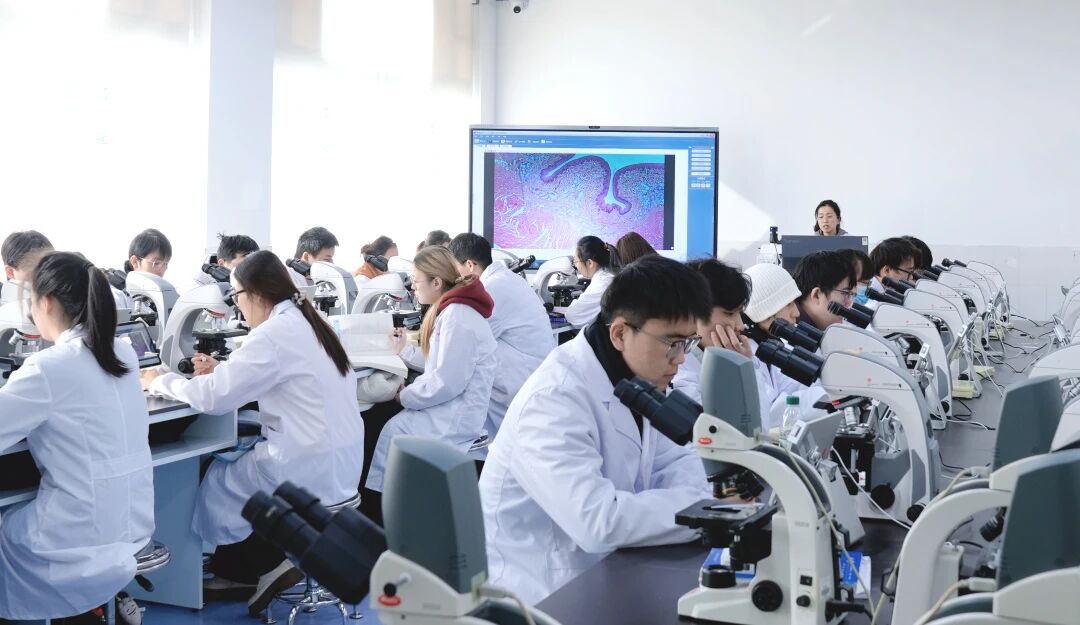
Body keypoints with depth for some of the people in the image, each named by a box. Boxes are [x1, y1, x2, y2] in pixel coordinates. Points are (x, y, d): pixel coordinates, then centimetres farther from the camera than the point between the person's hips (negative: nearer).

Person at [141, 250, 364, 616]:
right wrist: (221, 371, 14)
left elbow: (213, 398, -16)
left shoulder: (274, 335, -18)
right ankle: (271, 561, 19)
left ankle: (266, 565, 15)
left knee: (215, 480, 12)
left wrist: (160, 382, 0)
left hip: (311, 471, -8)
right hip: (342, 464, 8)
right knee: (236, 464, 21)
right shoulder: (306, 323, 10)